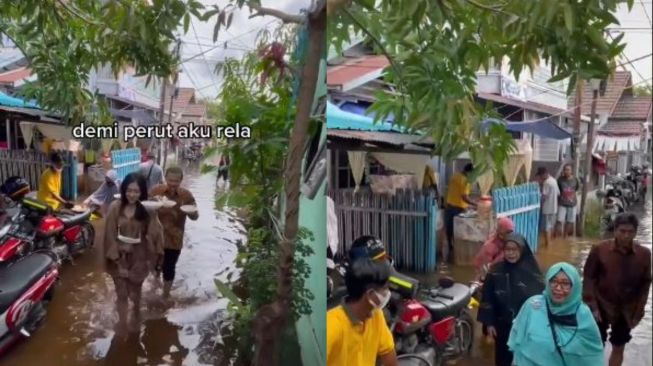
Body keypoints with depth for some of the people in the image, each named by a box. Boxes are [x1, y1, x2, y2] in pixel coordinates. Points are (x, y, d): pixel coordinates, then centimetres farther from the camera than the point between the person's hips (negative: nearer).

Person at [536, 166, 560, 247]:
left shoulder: (546, 182, -19)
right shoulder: (554, 180, 9)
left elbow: (544, 196, -23)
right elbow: (558, 193, 16)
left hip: (547, 208, -9)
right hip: (553, 208, 9)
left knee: (546, 228, -2)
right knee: (550, 226, 19)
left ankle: (547, 245, 2)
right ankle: (549, 242, 28)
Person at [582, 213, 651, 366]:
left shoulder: (644, 254, -9)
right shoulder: (599, 249, -15)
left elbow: (645, 285, 0)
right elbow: (588, 279, -8)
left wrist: (638, 313, 0)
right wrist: (592, 306, -11)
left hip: (626, 311, 2)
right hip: (602, 307, -2)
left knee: (619, 348, 15)